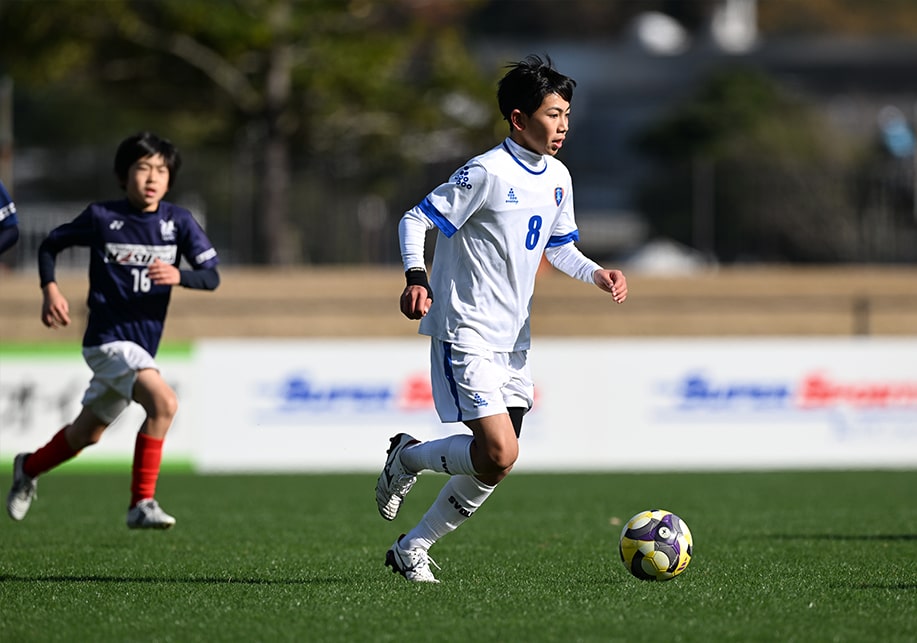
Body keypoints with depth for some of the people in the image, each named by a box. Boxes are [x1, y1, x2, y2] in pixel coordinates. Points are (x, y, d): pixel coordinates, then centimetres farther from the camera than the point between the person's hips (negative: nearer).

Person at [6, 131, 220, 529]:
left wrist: (178, 275, -24)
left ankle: (29, 469, 47)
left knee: (86, 434, 19)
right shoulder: (101, 218, -6)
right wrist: (50, 290, -8)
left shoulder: (178, 222, 0)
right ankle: (142, 503, -21)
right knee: (163, 402, -28)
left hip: (143, 344, 5)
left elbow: (212, 277, -4)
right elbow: (50, 245, 8)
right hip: (107, 338, -5)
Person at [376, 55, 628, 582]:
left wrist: (597, 274, 3)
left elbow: (558, 247, 22)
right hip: (465, 334, -8)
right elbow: (415, 220, -13)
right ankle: (409, 458, 9)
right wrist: (416, 278, -29)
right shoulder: (488, 173, -16)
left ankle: (414, 548, 21)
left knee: (497, 463, 7)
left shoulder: (558, 178, 8)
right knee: (498, 454, -19)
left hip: (513, 339, 8)